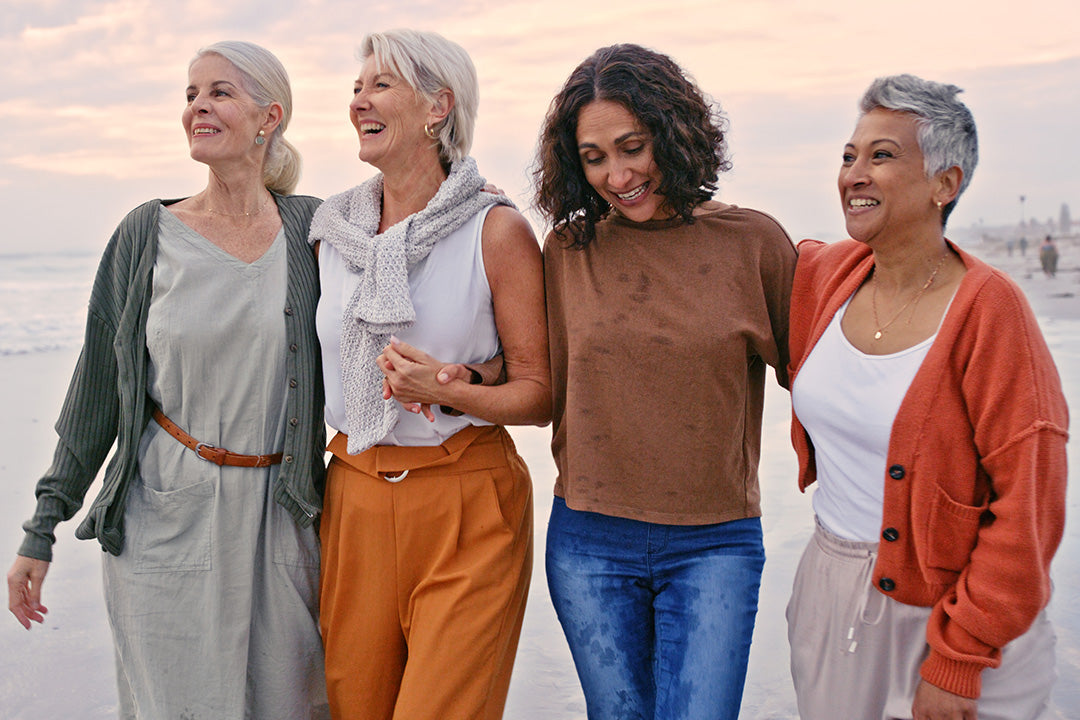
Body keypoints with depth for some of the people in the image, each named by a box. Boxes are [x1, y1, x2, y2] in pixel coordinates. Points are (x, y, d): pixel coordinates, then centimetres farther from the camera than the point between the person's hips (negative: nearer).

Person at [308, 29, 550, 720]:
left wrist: (446, 392, -22)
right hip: (354, 498, 5)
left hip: (468, 511, -4)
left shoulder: (498, 230, -8)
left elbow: (539, 394, -7)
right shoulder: (334, 230, 7)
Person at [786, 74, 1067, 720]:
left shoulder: (987, 308, -17)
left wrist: (956, 659, -16)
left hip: (941, 608, -5)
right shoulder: (822, 274, -2)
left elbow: (1028, 502, -17)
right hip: (828, 594, 5)